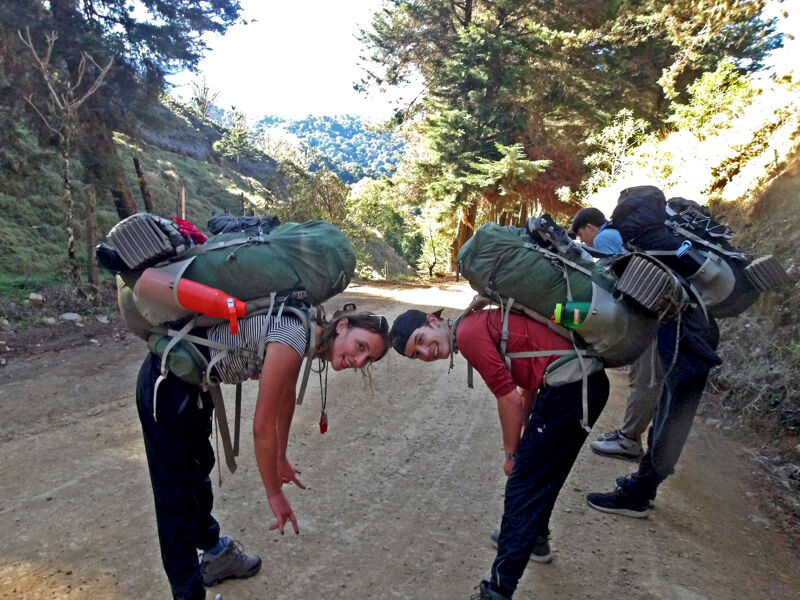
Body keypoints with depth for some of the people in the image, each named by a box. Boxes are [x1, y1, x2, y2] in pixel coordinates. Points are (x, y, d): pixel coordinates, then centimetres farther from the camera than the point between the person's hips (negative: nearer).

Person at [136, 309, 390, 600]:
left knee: (199, 469, 27)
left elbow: (286, 396, 16)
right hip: (168, 385, -10)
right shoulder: (292, 338, -28)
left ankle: (215, 553, 49)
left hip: (193, 382, 11)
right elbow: (262, 426, -23)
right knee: (178, 492, 2)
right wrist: (275, 494, -10)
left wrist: (281, 459, 26)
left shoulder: (305, 329, 1)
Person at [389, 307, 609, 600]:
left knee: (523, 486, -2)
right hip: (591, 380, 10)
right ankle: (536, 537, 46)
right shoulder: (482, 322, 18)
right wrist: (524, 437, 22)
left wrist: (511, 454, 3)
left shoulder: (468, 333, -10)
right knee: (543, 475, 26)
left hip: (569, 390, -10)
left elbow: (511, 400, -10)